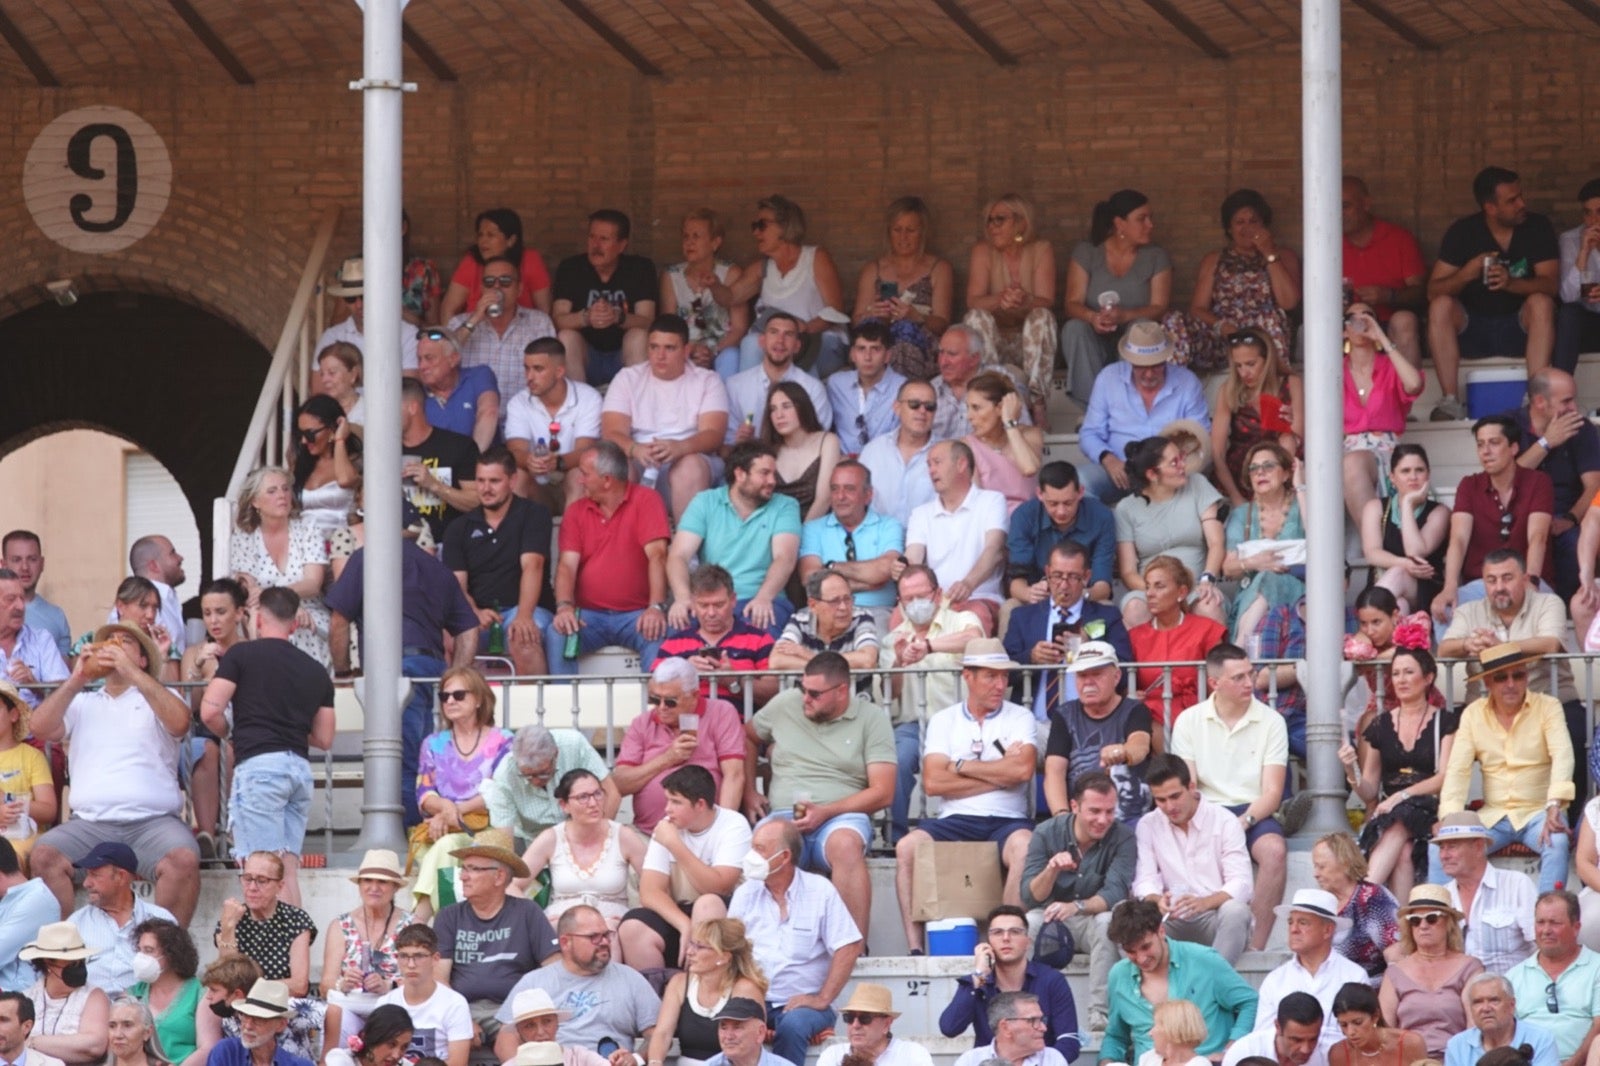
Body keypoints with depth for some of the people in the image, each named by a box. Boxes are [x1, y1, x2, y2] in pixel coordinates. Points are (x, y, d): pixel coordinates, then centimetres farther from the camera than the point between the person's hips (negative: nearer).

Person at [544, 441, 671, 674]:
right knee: (556, 634, -27)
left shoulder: (646, 502, 0)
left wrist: (656, 607, -26)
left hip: (635, 614, -2)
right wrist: (564, 606, -20)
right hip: (590, 615, 2)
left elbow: (657, 555, -11)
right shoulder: (576, 511, 10)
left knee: (659, 636, -33)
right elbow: (567, 564, 0)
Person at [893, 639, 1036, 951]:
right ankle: (914, 947, -28)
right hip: (955, 820, 1)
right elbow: (933, 782, -2)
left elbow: (1023, 770, -9)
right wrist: (999, 773, -2)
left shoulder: (1020, 718, 11)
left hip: (1006, 820, -1)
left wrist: (961, 766, -1)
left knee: (1026, 847, -35)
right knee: (907, 847, -27)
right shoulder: (943, 721, 14)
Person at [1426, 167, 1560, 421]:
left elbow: (1551, 284, -15)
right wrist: (1466, 274, -31)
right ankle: (1450, 401, -32)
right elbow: (1434, 291, -10)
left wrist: (1511, 283, -35)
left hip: (1519, 328, 0)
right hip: (1472, 329, 0)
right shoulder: (1462, 232, -5)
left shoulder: (1538, 227, -4)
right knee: (1441, 306, -27)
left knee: (1541, 303, -29)